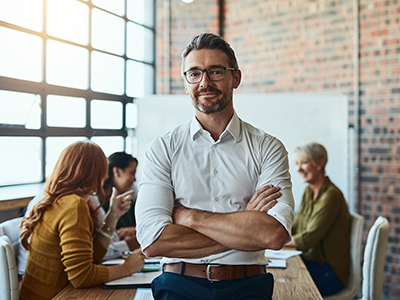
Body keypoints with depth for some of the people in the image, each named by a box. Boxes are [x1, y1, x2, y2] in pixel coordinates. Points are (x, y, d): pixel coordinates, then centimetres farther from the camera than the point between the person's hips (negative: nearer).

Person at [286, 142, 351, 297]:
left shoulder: (331, 196, -20)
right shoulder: (309, 191, 9)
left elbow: (309, 239, -22)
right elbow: (295, 229, 10)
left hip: (328, 272, -7)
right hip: (309, 262, 8)